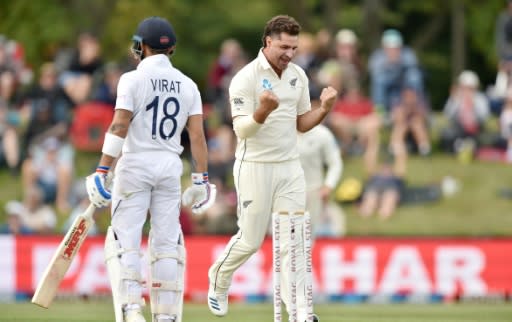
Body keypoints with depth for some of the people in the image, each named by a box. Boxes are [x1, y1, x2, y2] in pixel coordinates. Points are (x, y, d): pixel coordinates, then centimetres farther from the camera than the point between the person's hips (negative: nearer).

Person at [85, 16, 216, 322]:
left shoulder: (133, 80, -7)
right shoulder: (187, 85, 6)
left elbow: (119, 128, -13)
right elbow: (197, 134, 2)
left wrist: (102, 171, -13)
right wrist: (201, 179, 5)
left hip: (135, 164, -4)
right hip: (170, 167, 4)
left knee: (125, 240, -1)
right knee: (167, 242, 7)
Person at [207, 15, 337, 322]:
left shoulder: (298, 75, 7)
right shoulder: (246, 78, -13)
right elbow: (241, 129, -18)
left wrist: (324, 109, -5)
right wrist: (263, 111, -37)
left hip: (290, 167, 5)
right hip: (255, 167, -5)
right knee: (250, 240, 2)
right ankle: (218, 282, 30)